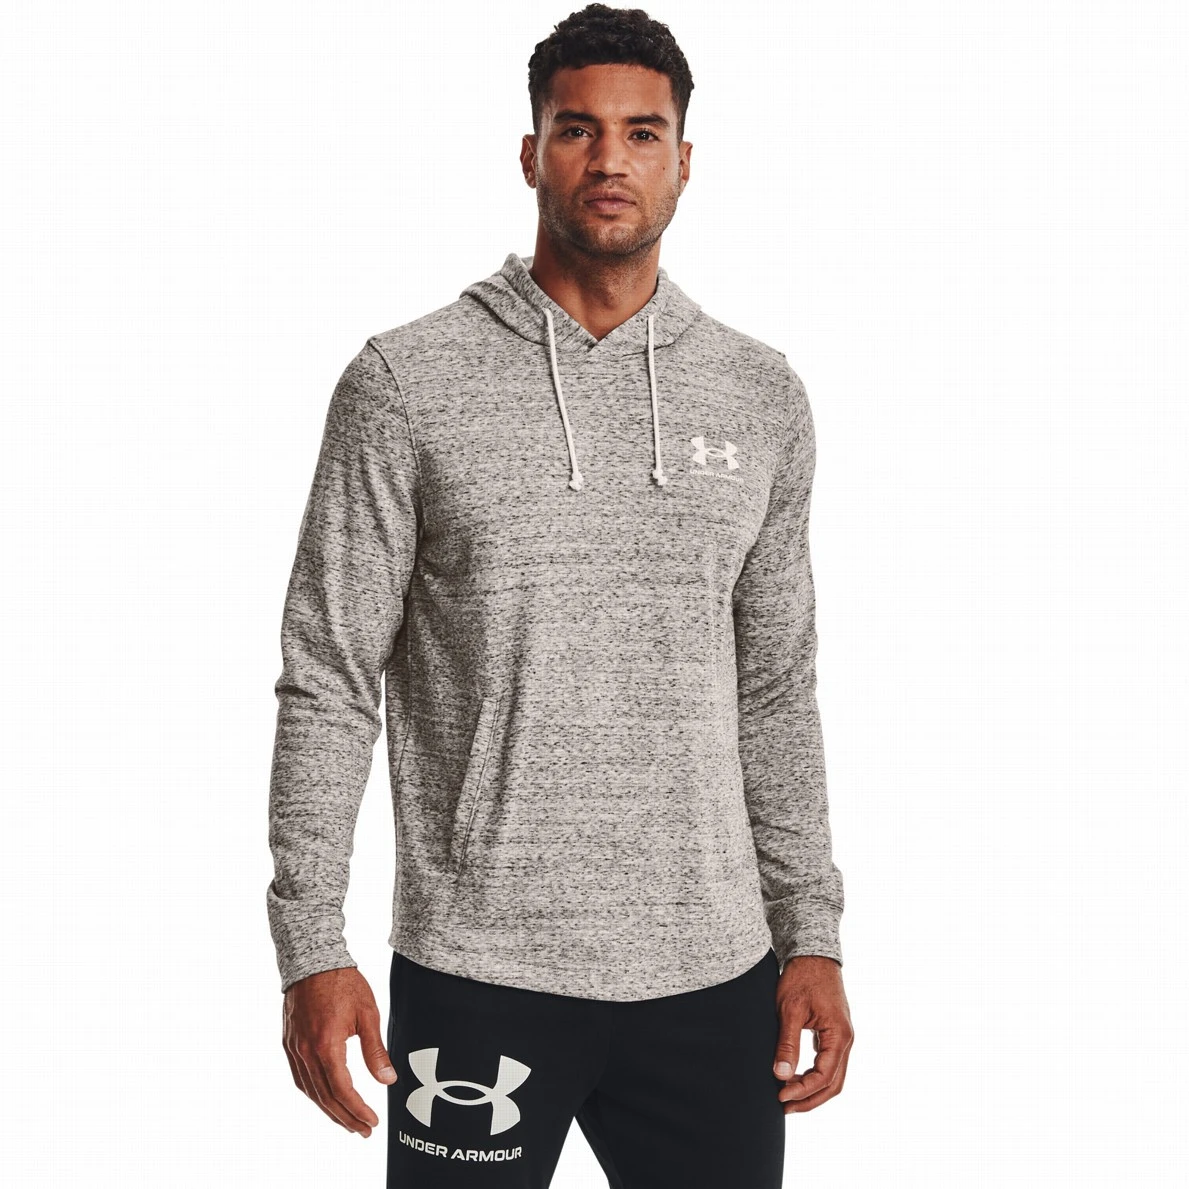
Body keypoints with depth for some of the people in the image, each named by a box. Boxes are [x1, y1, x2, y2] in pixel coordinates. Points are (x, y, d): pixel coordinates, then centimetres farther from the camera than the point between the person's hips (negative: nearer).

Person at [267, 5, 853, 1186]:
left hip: (715, 976, 3)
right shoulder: (408, 383, -3)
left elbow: (777, 691, 12)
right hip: (480, 975, -3)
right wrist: (311, 948, -9)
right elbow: (327, 686, -3)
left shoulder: (759, 394, 8)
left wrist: (812, 934, 8)